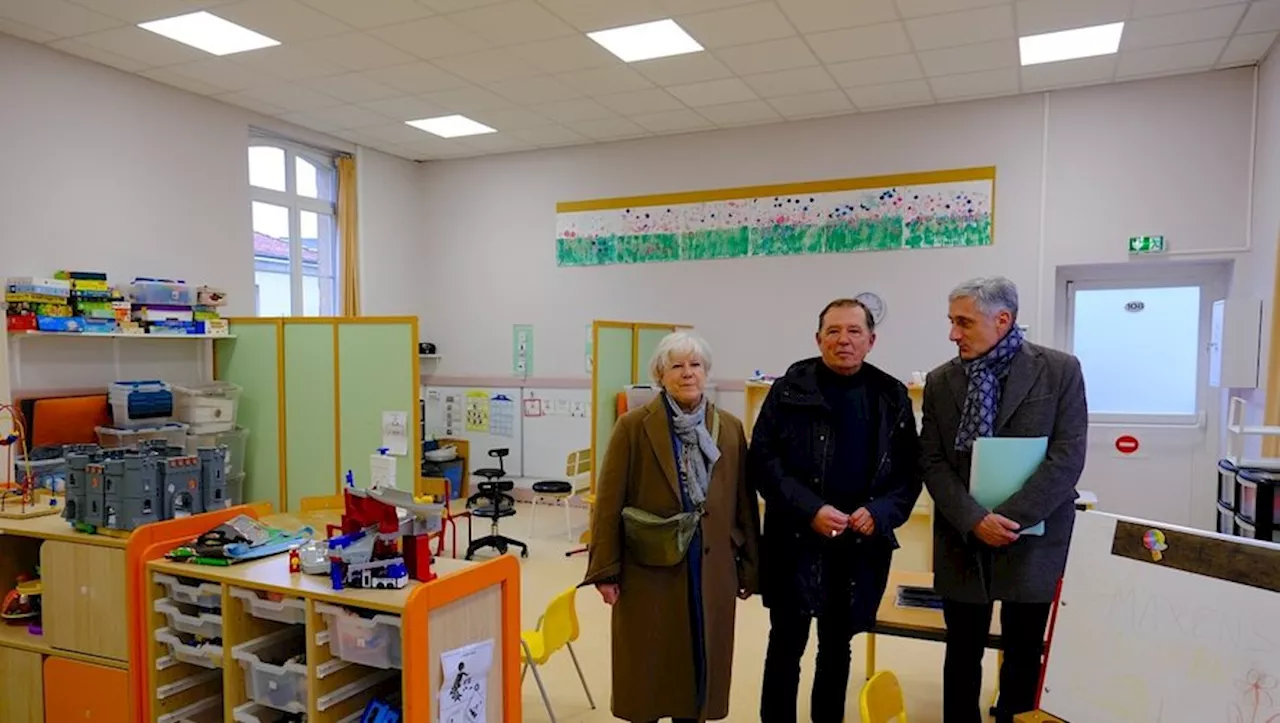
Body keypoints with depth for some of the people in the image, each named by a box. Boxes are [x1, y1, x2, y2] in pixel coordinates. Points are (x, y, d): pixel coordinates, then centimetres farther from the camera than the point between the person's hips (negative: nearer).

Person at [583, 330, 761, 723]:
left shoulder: (730, 428, 4)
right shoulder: (634, 426, -6)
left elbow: (744, 503, 6)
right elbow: (609, 503, -5)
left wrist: (749, 567, 7)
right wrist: (605, 570, -8)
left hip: (711, 569, 3)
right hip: (649, 570, -2)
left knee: (700, 661, 13)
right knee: (646, 668, 9)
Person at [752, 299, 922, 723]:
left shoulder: (892, 397, 4)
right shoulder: (790, 390, -4)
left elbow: (910, 470, 5)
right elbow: (763, 461, -8)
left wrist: (880, 513, -13)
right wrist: (810, 511, -18)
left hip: (862, 544, 3)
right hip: (796, 541, -2)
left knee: (837, 649, 17)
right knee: (787, 647, 6)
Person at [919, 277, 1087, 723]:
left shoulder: (1060, 371, -5)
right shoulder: (940, 382, 2)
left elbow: (1067, 458, -11)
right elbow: (932, 462, -2)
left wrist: (1008, 518, -18)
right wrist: (974, 519, -17)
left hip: (1032, 543, -2)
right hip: (962, 543, 2)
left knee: (1025, 656, 13)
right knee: (962, 653, 12)